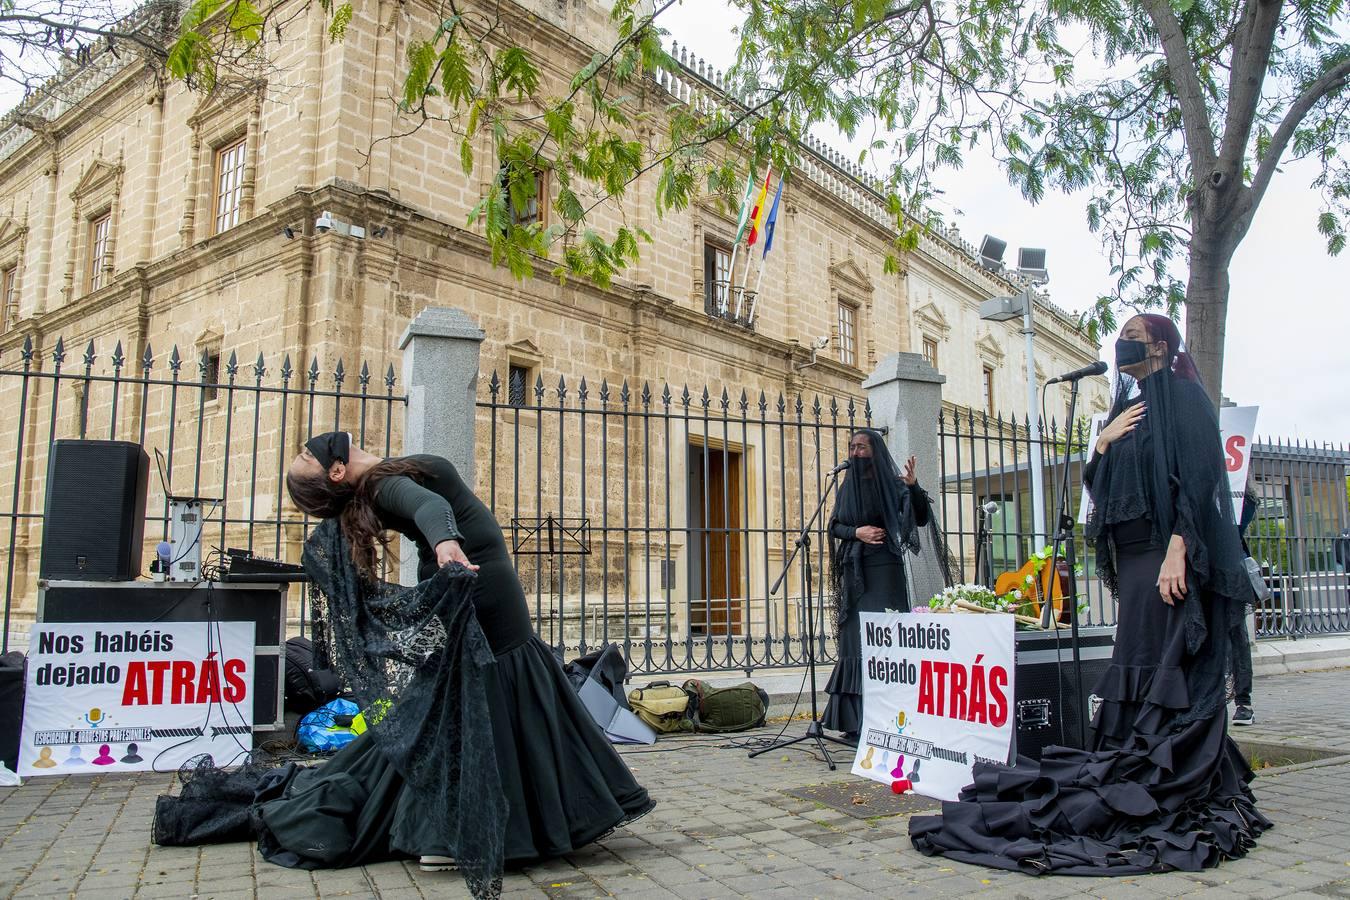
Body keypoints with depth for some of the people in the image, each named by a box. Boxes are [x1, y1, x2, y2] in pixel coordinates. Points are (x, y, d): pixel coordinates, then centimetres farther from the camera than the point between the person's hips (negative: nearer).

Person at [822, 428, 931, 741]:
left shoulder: (892, 483, -1)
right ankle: (856, 720, 11)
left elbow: (922, 518, -10)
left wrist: (913, 486, -26)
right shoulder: (848, 487, 14)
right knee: (855, 638, 6)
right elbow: (834, 526, 10)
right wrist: (857, 532, -9)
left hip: (883, 569, -5)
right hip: (853, 571, 5)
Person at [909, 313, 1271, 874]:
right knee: (1138, 664, 7)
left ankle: (1182, 788, -2)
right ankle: (1139, 777, 13)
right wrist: (1103, 442, 1)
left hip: (1166, 553, -8)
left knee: (1169, 663, -8)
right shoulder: (1128, 410, 21)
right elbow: (1096, 482, 19)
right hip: (1130, 553, 8)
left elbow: (1198, 477, -14)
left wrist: (1177, 550, -23)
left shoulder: (1182, 397, -3)